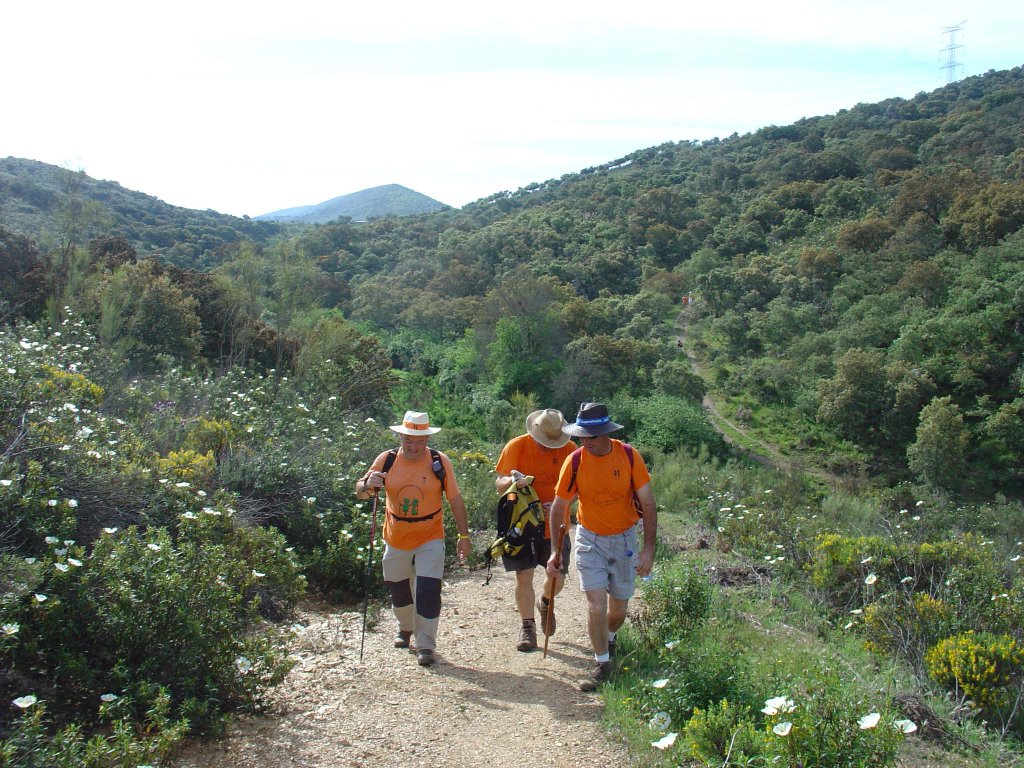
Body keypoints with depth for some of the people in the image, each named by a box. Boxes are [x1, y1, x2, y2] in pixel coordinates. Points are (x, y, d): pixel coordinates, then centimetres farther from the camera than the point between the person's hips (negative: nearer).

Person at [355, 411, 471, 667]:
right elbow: (359, 491, -2)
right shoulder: (386, 460, -7)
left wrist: (464, 536, -7)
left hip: (430, 539, -3)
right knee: (398, 589, 18)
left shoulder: (440, 462, -10)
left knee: (428, 591, -12)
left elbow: (455, 500, -5)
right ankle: (406, 628, 45)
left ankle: (425, 645, 3)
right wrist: (369, 485, -26)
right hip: (396, 540, 3)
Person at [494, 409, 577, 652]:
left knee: (557, 577, 5)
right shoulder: (516, 447, -10)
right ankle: (527, 627, 17)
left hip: (554, 525, 2)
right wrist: (512, 481, -32)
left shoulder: (569, 449, -6)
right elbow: (499, 485, -8)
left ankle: (545, 602, 40)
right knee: (524, 577, -2)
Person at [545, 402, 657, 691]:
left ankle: (609, 638, 44)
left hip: (624, 539, 1)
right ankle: (603, 664, 8)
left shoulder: (629, 455, -16)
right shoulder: (575, 462, -16)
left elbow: (648, 504, -10)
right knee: (596, 605, -11)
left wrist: (649, 548, -14)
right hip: (590, 539, -1)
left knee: (618, 608, 12)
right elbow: (559, 508, -5)